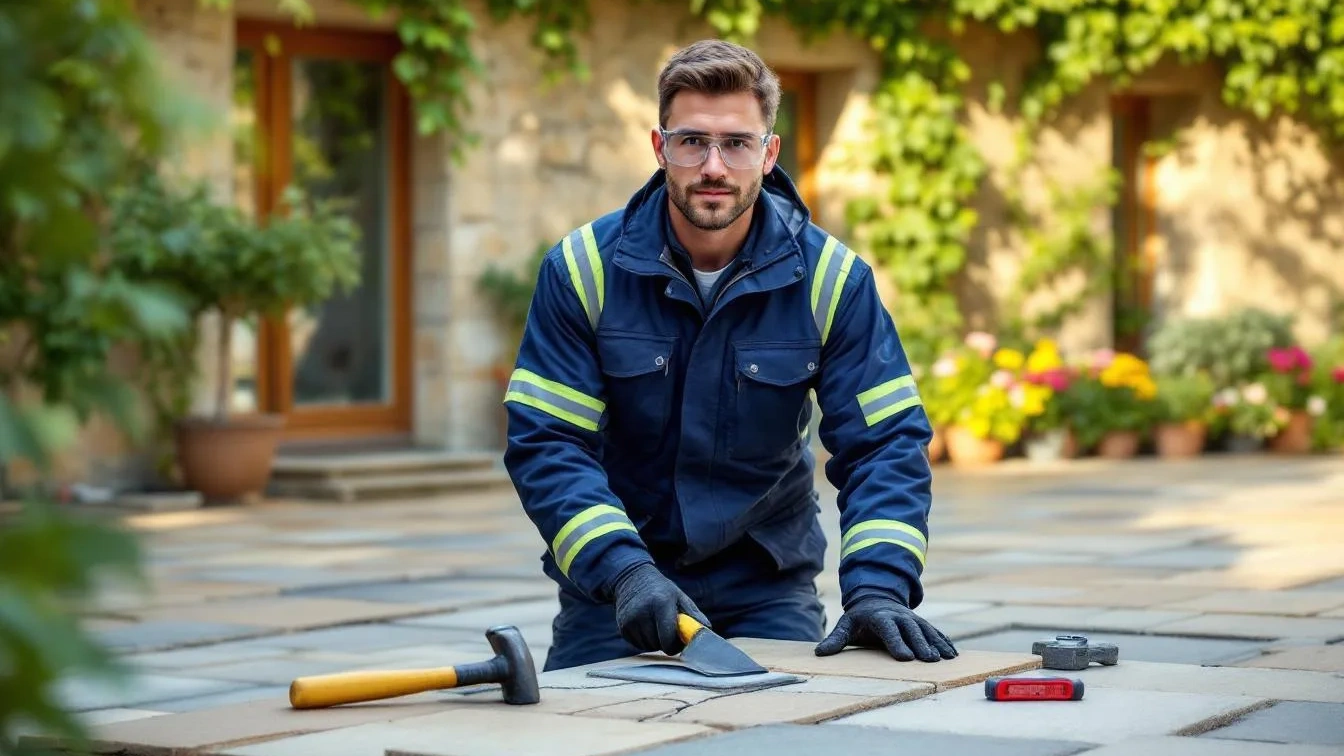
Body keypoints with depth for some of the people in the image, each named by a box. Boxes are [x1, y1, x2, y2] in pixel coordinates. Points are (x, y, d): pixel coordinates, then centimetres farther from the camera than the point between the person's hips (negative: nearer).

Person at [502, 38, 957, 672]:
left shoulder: (831, 278, -9)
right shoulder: (583, 268, -11)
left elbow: (885, 444, -11)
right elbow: (546, 445, -14)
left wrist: (878, 589, -27)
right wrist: (624, 571, -29)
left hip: (768, 588, 1)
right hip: (610, 591, 0)